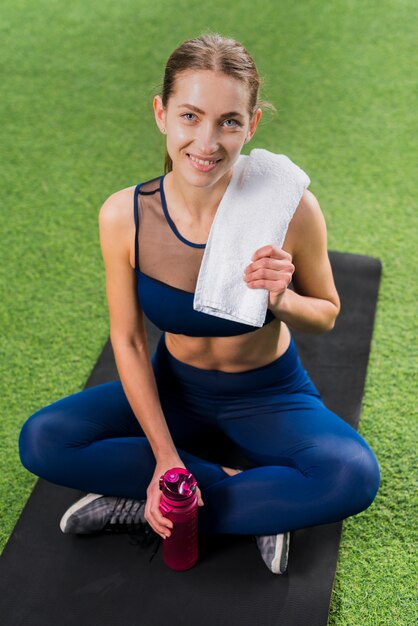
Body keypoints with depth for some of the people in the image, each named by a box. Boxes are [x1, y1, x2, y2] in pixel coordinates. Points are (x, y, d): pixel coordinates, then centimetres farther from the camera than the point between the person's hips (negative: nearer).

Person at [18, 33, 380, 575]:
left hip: (269, 393, -2)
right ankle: (249, 497, -11)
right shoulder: (123, 216, -19)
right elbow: (128, 341, -10)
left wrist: (282, 301, -30)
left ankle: (148, 508, -14)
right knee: (40, 441, -18)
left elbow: (327, 315, -7)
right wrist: (166, 456, -15)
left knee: (354, 476, -30)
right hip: (174, 387, 2)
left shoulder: (289, 208, -24)